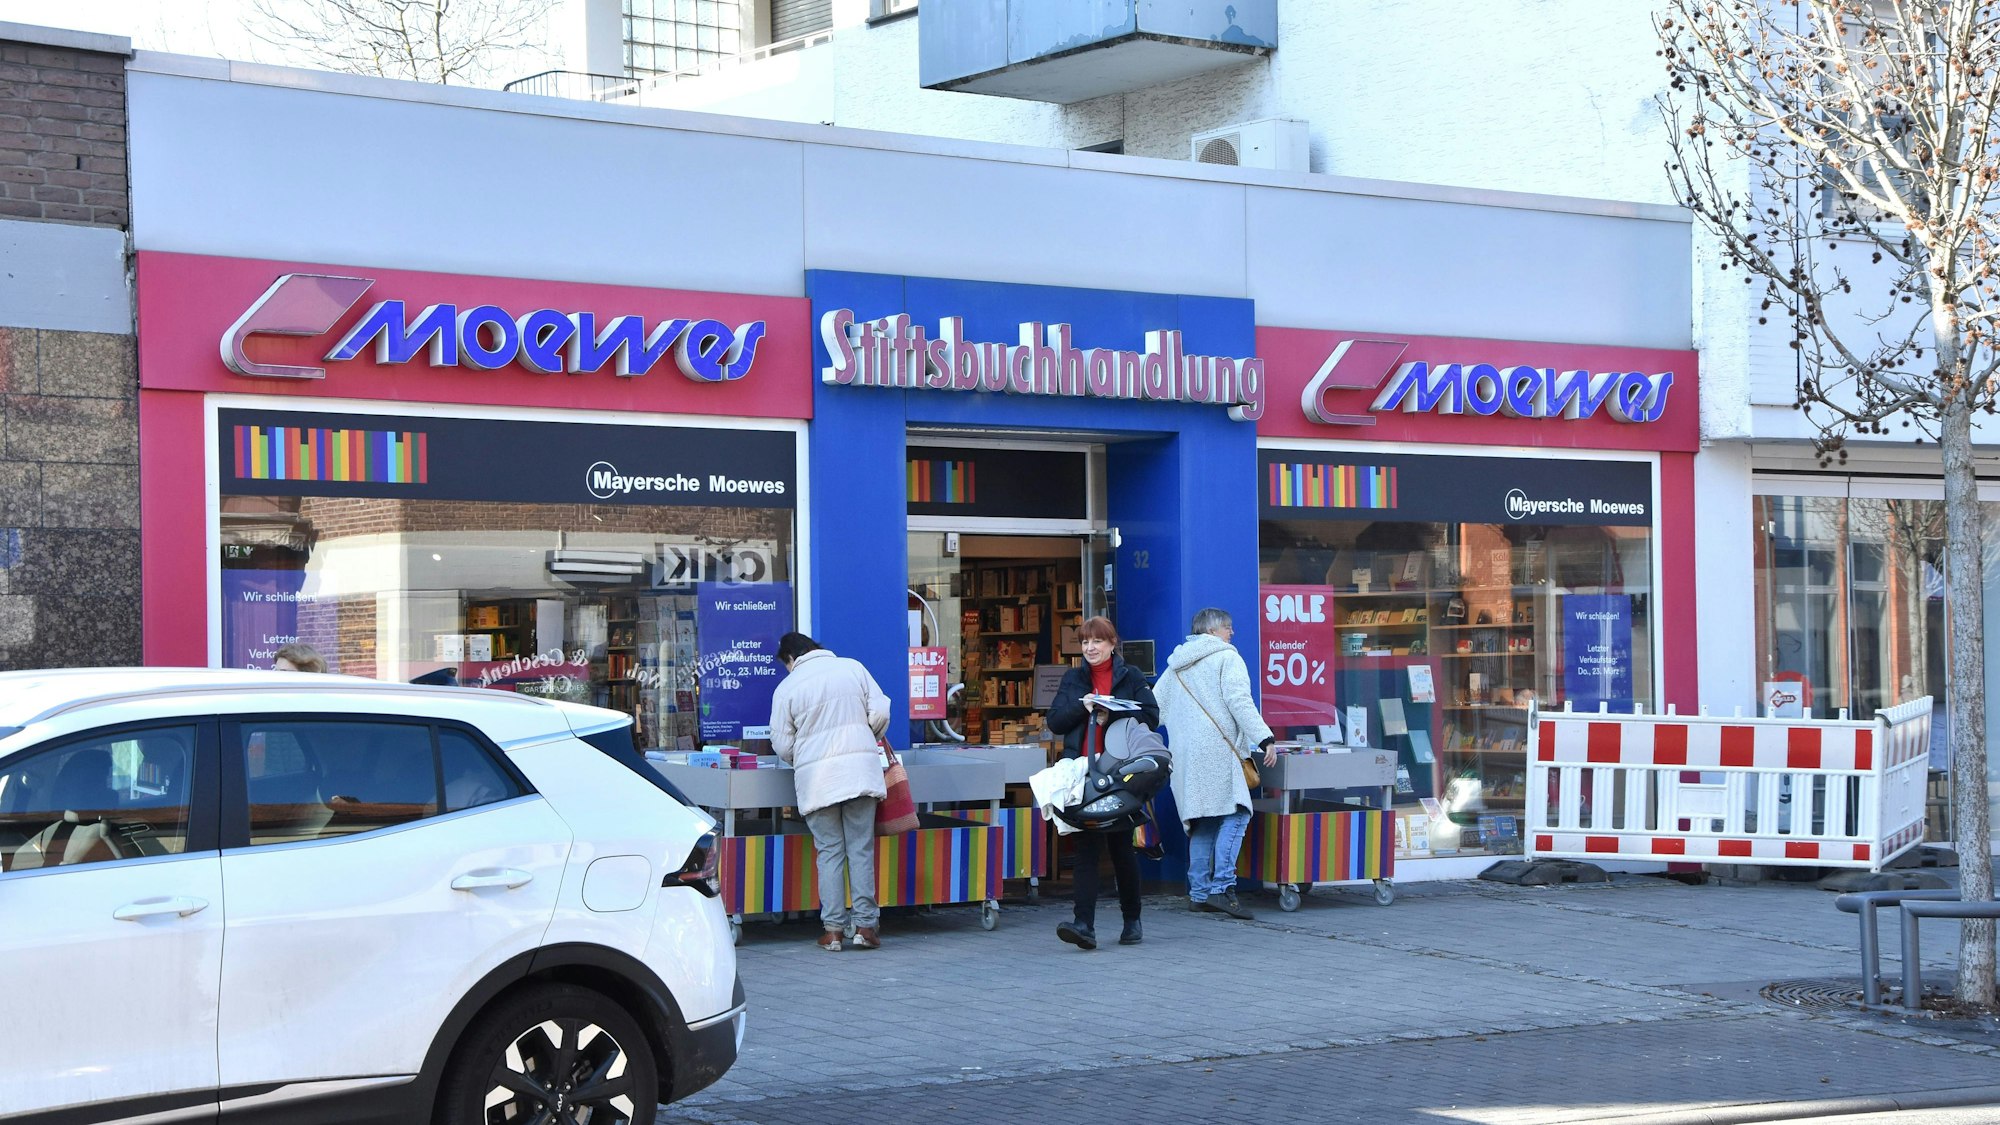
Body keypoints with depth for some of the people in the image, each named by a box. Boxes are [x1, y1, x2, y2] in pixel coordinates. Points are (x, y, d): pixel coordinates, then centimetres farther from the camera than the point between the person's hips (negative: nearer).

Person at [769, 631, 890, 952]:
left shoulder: (787, 688, 1)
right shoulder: (853, 668, 7)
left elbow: (782, 745, 3)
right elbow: (880, 713, 4)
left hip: (816, 776, -1)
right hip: (860, 768, 1)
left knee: (829, 851, 4)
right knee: (861, 848, 4)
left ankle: (833, 929, 2)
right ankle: (865, 925, 2)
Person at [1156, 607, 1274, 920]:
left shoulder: (1176, 665, 22)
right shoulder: (1226, 657, 1)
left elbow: (1155, 708, 23)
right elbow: (1238, 701, -10)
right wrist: (1264, 739, -13)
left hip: (1185, 753, 8)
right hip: (1216, 749, -8)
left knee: (1202, 820, 10)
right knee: (1234, 813, -10)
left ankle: (1198, 893, 7)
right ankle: (1221, 887, -22)